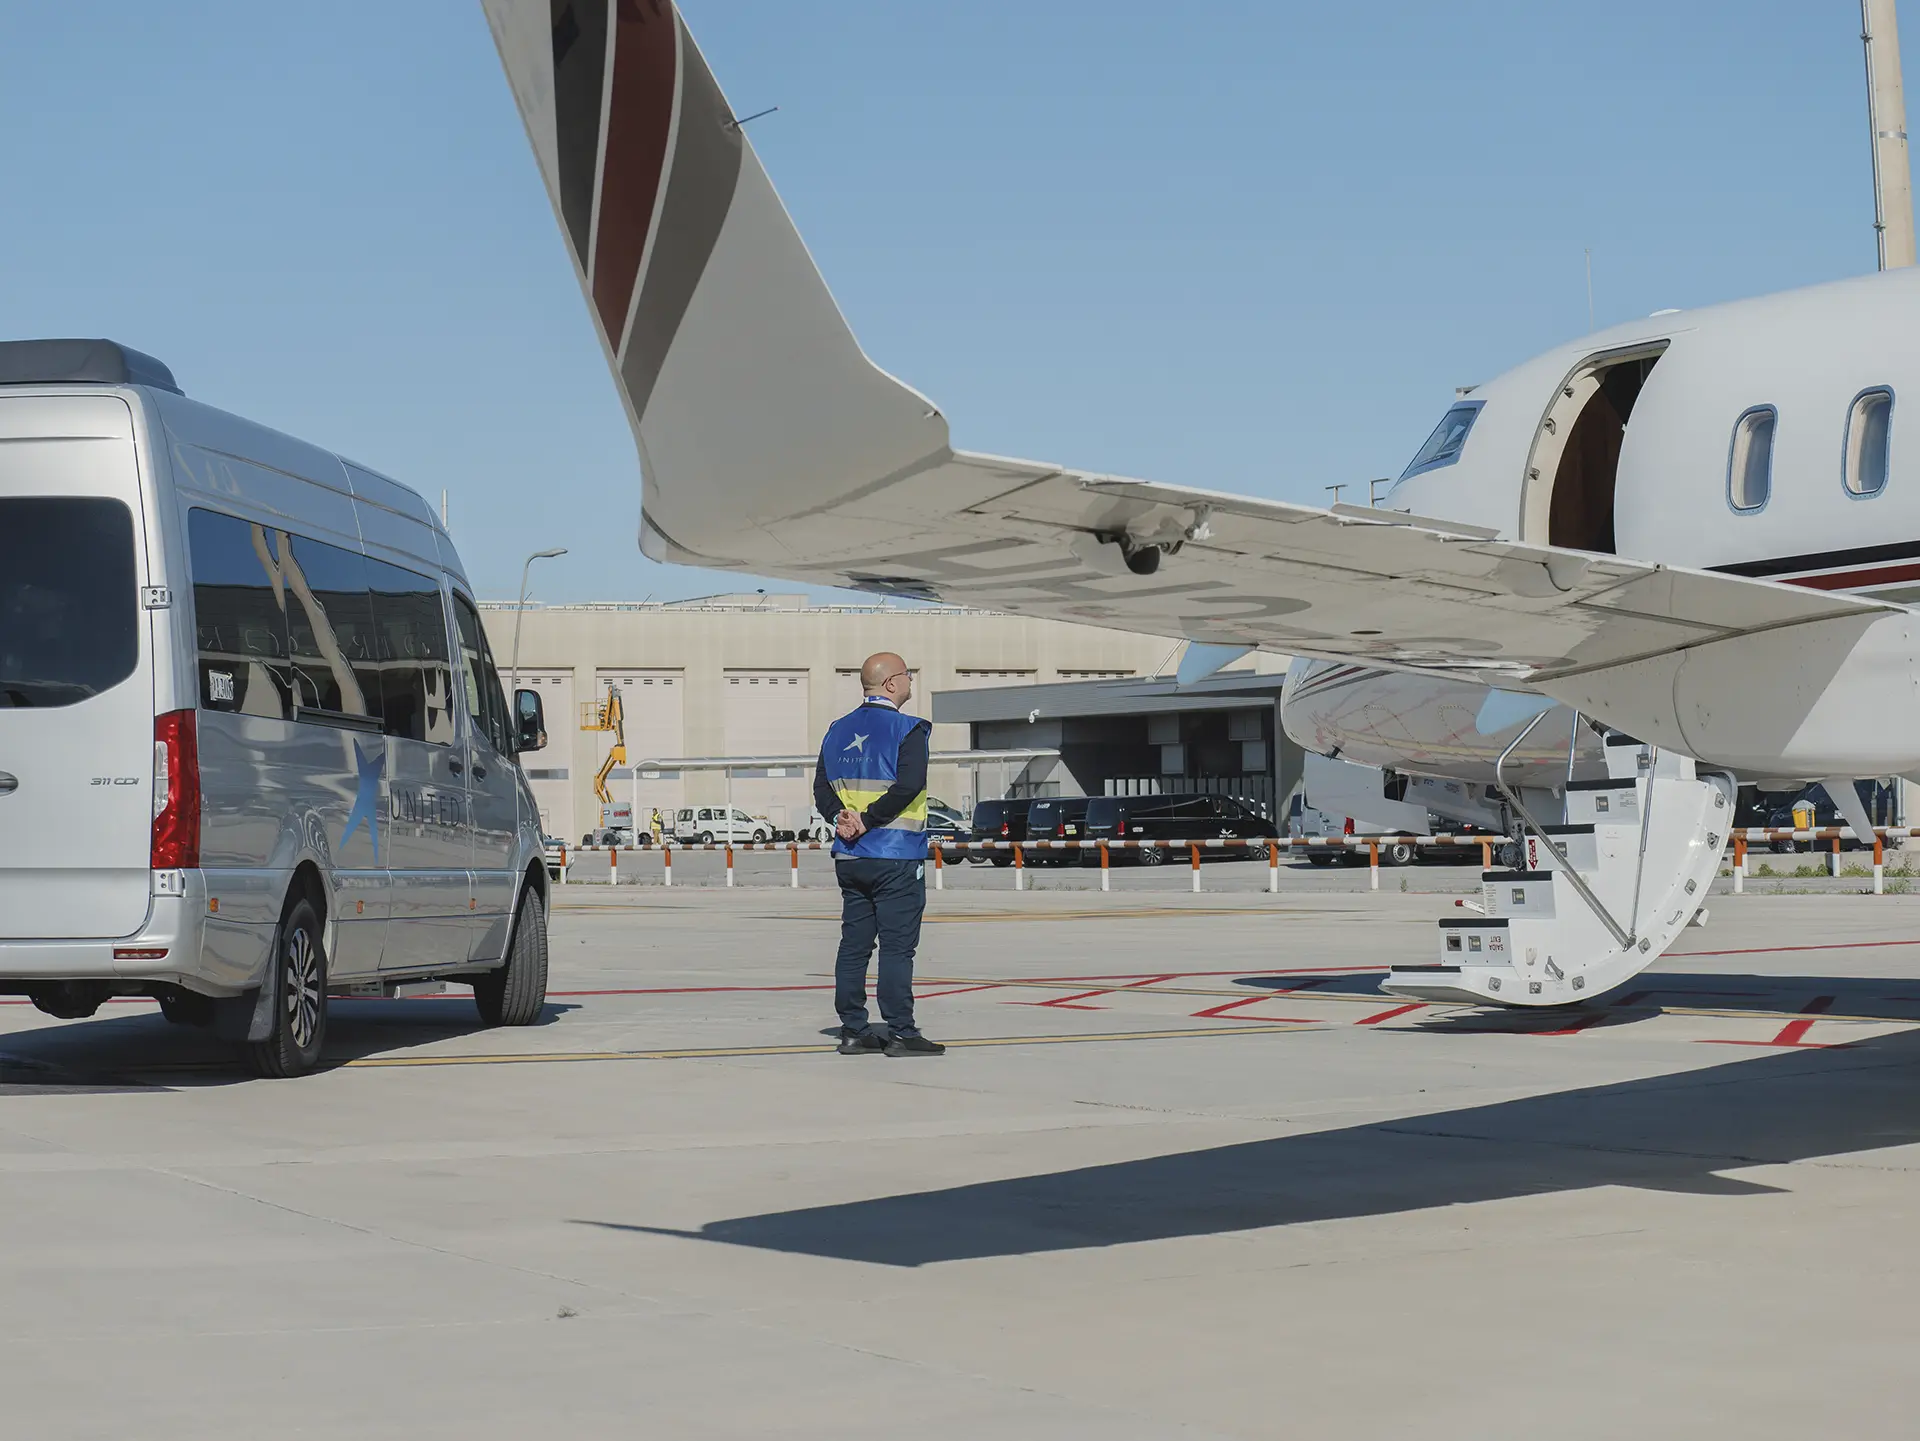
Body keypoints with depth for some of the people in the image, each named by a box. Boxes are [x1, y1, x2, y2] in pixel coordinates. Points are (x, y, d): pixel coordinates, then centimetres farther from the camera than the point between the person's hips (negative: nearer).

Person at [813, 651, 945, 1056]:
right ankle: (900, 1033, -3)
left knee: (854, 945, 9)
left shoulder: (839, 730, 12)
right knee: (897, 946, -3)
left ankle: (853, 1031, 11)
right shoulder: (908, 730, -9)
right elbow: (908, 785, -19)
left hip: (850, 856, 6)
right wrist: (867, 821, -14)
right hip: (897, 856, -6)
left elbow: (822, 787, 7)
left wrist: (842, 817, -6)